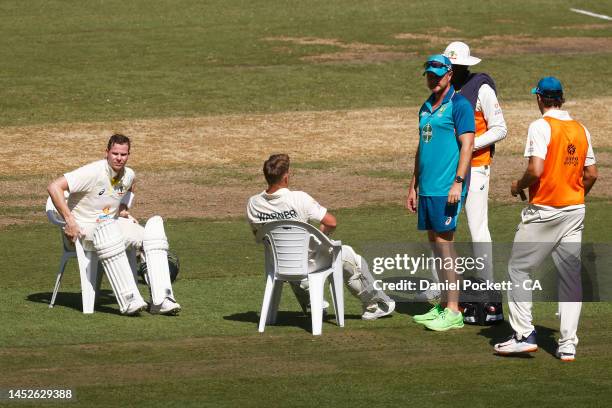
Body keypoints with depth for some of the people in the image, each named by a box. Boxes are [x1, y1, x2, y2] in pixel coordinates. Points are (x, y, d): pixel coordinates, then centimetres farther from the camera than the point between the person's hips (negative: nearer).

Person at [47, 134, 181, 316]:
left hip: (113, 223, 7)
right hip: (83, 228, -7)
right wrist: (69, 221, -29)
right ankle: (128, 300, -42)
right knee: (107, 232, -41)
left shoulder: (129, 175, 2)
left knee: (154, 227, -14)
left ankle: (161, 300, -23)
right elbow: (54, 187, -28)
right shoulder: (93, 173, -21)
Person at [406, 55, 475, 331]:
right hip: (427, 188, 8)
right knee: (435, 242, 10)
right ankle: (444, 306, 16)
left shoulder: (459, 105, -7)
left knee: (444, 242, -10)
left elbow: (467, 145, -13)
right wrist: (413, 186, 23)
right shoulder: (426, 108, 18)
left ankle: (453, 311, -9)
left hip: (447, 189, -8)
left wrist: (458, 182, -21)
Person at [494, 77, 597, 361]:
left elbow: (536, 170, -21)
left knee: (518, 269, 6)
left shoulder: (540, 127, -12)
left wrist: (518, 186, -2)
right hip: (575, 210, 6)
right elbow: (591, 174, 9)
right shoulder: (581, 130, 7)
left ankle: (523, 335, 1)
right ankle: (568, 345, 3)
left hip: (543, 211, -6)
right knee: (570, 275, 7)